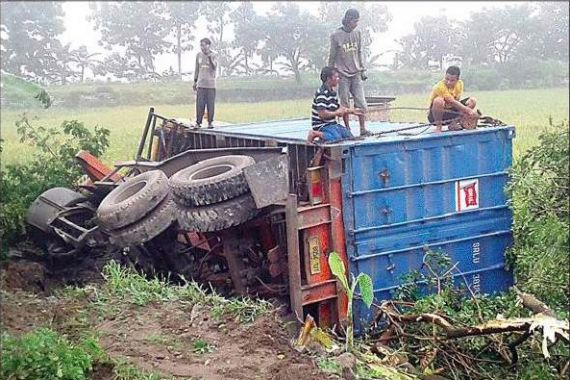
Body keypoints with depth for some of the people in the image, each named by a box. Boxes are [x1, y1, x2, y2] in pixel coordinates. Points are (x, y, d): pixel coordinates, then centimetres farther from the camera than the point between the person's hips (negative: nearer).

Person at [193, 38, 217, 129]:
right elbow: (197, 69, 17)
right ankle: (198, 122, 3)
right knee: (200, 104, -2)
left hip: (211, 84, -2)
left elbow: (215, 67, -14)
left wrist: (210, 57, -21)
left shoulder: (213, 55, 0)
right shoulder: (198, 55, 10)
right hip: (201, 84, 2)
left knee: (210, 104, -1)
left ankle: (210, 122, 9)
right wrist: (195, 81, 15)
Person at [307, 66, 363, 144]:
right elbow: (322, 114, -27)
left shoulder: (332, 92, 13)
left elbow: (338, 108, 24)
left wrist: (352, 111, 12)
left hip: (332, 124, 10)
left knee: (349, 136, 4)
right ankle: (315, 134, -11)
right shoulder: (322, 93, -18)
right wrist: (337, 113, -14)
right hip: (322, 126, -10)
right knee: (337, 138, -28)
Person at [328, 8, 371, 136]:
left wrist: (362, 70, 11)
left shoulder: (357, 33, 7)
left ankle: (363, 129, 0)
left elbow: (359, 52, 15)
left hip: (356, 74, 3)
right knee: (345, 105, 1)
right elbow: (332, 56, 1)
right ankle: (347, 129, 10)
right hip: (342, 75, -3)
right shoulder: (336, 35, -5)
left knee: (361, 103, -3)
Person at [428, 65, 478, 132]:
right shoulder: (440, 87, -25)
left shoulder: (460, 84, -5)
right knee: (438, 101, -39)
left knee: (472, 101, -3)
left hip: (450, 111, 7)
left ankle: (454, 123, -4)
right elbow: (453, 102, -29)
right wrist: (469, 110, -32)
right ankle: (438, 126, -19)